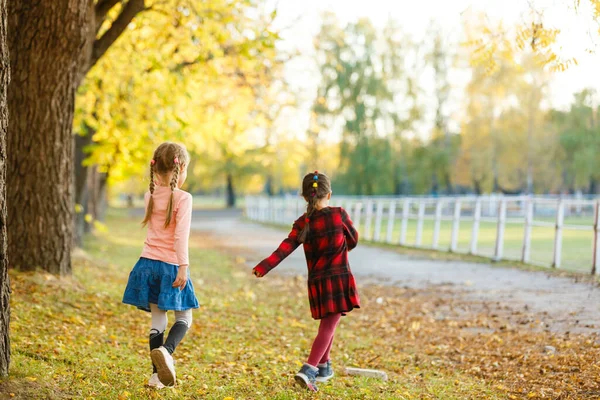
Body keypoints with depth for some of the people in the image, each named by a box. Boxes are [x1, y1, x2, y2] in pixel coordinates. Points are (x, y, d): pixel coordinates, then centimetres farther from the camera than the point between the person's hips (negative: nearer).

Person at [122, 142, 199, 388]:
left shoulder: (150, 196, 7)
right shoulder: (183, 198, -10)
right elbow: (181, 234, -18)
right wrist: (183, 266, -21)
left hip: (148, 263, 5)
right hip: (170, 266, -5)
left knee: (158, 319, 10)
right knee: (184, 318, 7)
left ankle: (157, 374, 7)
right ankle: (166, 350, -22)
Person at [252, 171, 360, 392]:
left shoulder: (302, 223, -1)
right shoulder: (339, 214, -6)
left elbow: (286, 248, -13)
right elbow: (353, 241, 8)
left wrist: (264, 267, -15)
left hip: (316, 281, 4)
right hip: (339, 278, -4)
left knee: (327, 324, 23)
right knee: (328, 326, -5)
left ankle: (324, 367, 33)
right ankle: (308, 369, -19)